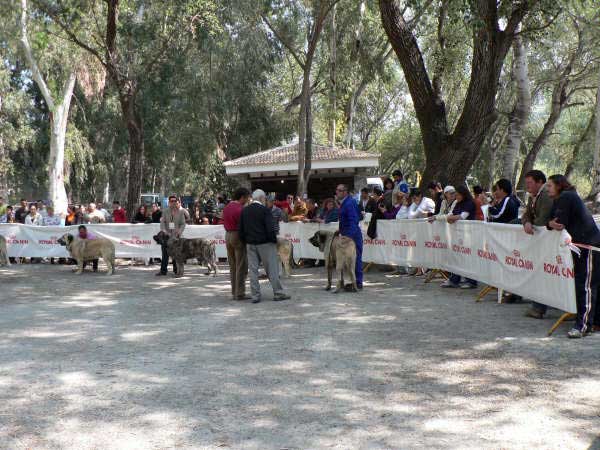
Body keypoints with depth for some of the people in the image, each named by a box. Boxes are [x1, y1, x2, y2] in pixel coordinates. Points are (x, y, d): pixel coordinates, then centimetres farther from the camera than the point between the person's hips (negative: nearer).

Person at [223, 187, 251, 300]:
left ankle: (234, 293, 14)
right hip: (238, 236, -8)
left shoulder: (226, 207, 10)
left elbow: (226, 224, 11)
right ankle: (240, 293, -3)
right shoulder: (240, 209, -15)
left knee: (232, 267, 12)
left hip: (228, 236, 8)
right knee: (241, 267, -3)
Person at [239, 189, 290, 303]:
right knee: (272, 268, 2)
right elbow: (270, 228, -15)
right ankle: (278, 293, 5)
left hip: (250, 244, 5)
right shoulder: (265, 210, -10)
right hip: (265, 243, -5)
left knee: (253, 270, 5)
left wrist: (245, 242, 16)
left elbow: (241, 229, 9)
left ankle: (255, 295, 5)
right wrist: (274, 240, -3)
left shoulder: (244, 211, 7)